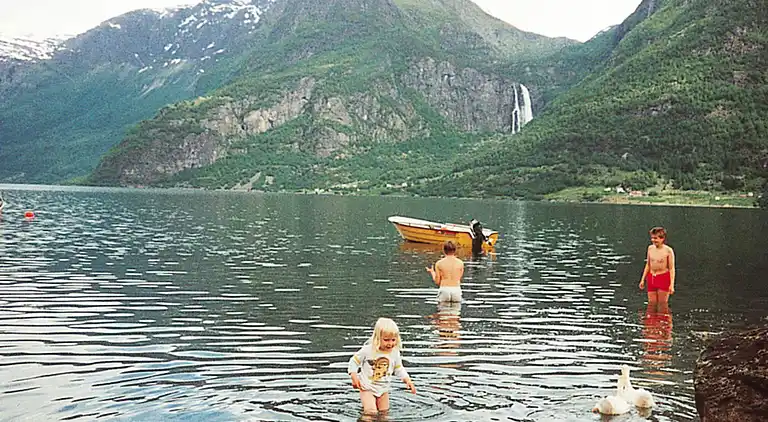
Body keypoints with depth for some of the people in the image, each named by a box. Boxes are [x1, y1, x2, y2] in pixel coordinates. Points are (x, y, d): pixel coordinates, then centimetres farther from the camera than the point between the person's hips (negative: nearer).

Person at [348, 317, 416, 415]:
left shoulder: (395, 353, -8)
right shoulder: (368, 350, -19)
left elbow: (398, 369, 7)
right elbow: (354, 361, -8)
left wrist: (407, 380, -7)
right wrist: (354, 376, -19)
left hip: (383, 389, 4)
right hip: (367, 388, -4)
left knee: (384, 412, 15)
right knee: (371, 413, -16)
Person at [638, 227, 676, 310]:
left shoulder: (668, 250, -11)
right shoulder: (650, 248, 4)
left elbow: (671, 268, -8)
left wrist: (672, 284, -13)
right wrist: (643, 279, 14)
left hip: (664, 278, -4)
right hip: (651, 278, 4)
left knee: (663, 303, 4)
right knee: (651, 303, 7)